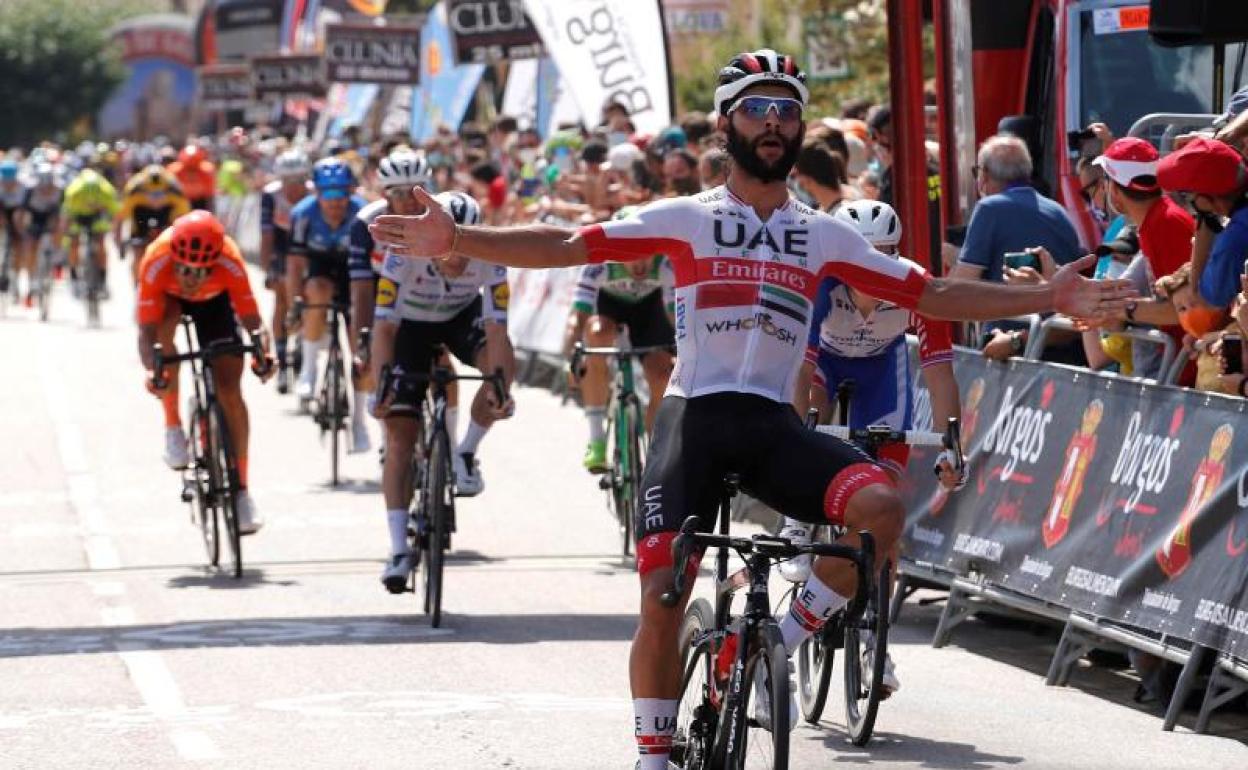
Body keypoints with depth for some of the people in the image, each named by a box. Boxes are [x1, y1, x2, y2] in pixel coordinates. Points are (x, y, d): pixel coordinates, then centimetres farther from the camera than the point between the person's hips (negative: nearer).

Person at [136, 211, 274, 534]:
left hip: (214, 299, 0)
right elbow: (146, 332, -39)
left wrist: (262, 353, -56)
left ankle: (241, 490, 0)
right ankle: (173, 427, -19)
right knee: (165, 323, -36)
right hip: (168, 296, 0)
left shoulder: (229, 262, -38)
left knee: (229, 389, -10)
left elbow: (252, 321, -35)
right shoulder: (157, 262, -39)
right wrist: (152, 370, -57)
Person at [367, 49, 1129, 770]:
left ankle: (781, 644, -4)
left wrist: (1047, 297, 1)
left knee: (881, 507, -25)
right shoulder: (686, 218, 5)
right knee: (663, 595, -10)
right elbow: (568, 245, -4)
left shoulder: (825, 236, 12)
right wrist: (456, 240, -16)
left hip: (776, 424, 2)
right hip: (695, 417, -2)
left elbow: (931, 293, 10)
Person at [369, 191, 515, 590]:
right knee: (400, 434, -11)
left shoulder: (489, 259, -31)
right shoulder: (404, 253, -35)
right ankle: (399, 550, -9)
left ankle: (466, 453, -7)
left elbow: (496, 329, -34)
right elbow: (384, 327, -34)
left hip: (463, 316, 1)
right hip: (411, 324, -1)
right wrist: (381, 388, -45)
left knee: (503, 363, -31)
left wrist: (498, 388, -47)